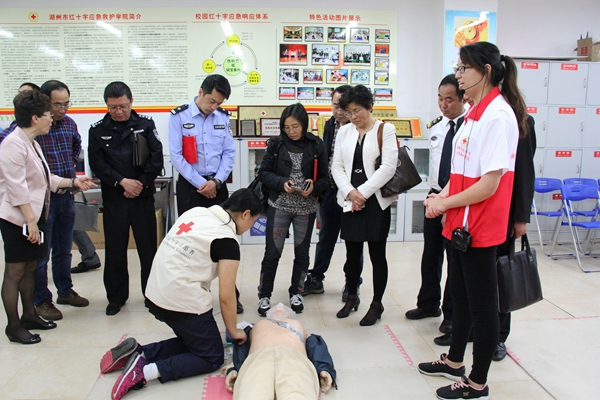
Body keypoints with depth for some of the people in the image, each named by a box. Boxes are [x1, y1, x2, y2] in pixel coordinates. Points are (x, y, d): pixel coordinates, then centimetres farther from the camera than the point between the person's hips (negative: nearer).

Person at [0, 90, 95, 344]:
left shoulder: (32, 143, 14)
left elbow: (45, 179, 17)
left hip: (35, 216, 9)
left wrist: (73, 181, 14)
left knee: (30, 268, 16)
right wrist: (30, 221, -23)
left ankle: (29, 315, 28)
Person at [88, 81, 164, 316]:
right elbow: (97, 164, -2)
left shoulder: (146, 125, 2)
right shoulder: (98, 131, 4)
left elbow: (156, 160, -3)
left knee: (148, 248, 5)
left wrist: (140, 184, -11)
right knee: (115, 250, 8)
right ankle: (116, 297, 23)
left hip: (143, 197, -1)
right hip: (113, 199, 1)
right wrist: (122, 181, -14)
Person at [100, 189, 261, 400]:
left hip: (156, 295, 8)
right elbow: (226, 297, -13)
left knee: (192, 341, 24)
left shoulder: (196, 211, 6)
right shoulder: (227, 241, -14)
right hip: (183, 303, -8)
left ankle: (137, 352, 8)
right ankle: (145, 371, -8)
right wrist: (233, 331, 3)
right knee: (212, 358, 9)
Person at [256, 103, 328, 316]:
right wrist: (281, 183, -18)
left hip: (306, 208, 1)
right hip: (279, 206, -1)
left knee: (302, 252, 13)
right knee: (272, 252, 2)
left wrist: (314, 186, -20)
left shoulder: (317, 145, -4)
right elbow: (263, 172, -1)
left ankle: (296, 292, 31)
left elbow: (324, 178, 0)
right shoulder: (276, 144, -4)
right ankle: (264, 295, 17)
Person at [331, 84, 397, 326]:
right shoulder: (344, 132, 11)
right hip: (350, 201, 4)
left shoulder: (385, 130, -2)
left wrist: (363, 193, -13)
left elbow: (388, 167, -11)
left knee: (377, 254, 5)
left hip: (376, 201, -3)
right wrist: (350, 193, -9)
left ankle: (377, 304, 20)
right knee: (352, 254, 11)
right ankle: (352, 297, 30)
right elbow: (337, 167, 7)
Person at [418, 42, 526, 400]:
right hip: (461, 223, 9)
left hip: (480, 228, -9)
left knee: (482, 304, 5)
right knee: (461, 296, 21)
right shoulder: (474, 113, 10)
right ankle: (454, 362, 39)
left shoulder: (498, 114, -18)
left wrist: (446, 204, -12)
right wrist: (442, 195, 1)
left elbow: (489, 183, -22)